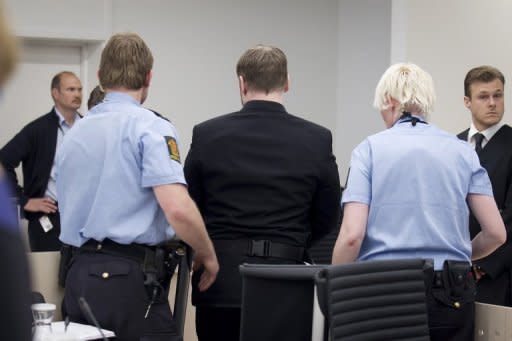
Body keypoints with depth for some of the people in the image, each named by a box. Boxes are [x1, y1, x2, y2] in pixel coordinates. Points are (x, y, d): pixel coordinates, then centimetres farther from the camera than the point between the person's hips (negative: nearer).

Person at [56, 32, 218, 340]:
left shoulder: (73, 135, 13)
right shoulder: (151, 128, -8)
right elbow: (178, 208, -19)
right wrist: (208, 255, -4)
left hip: (79, 273, 7)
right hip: (131, 280, -7)